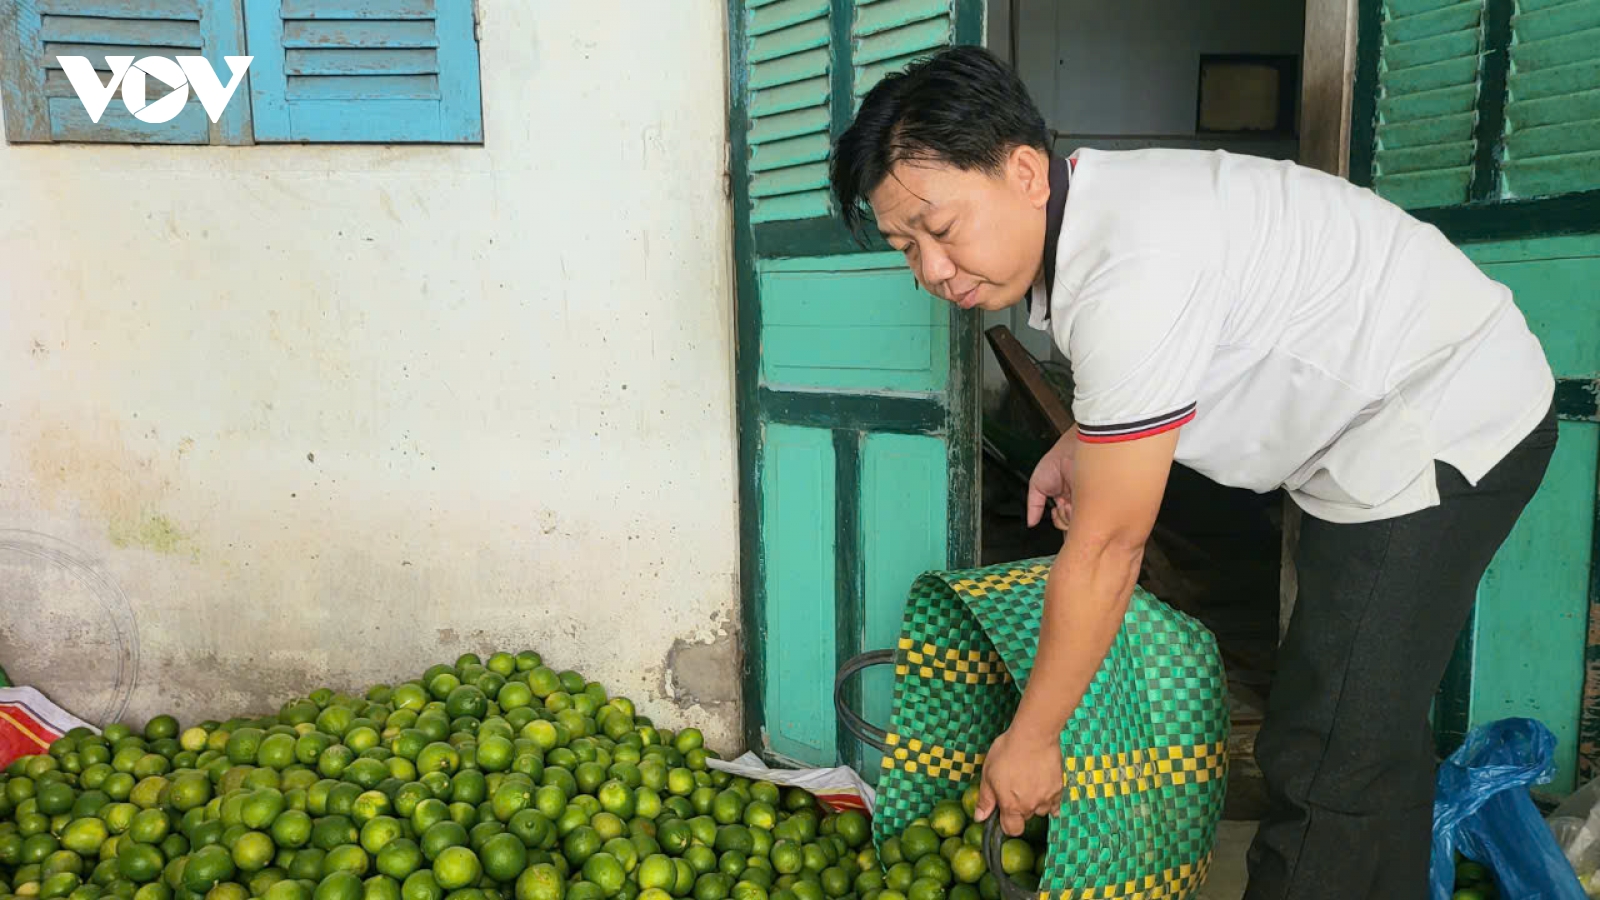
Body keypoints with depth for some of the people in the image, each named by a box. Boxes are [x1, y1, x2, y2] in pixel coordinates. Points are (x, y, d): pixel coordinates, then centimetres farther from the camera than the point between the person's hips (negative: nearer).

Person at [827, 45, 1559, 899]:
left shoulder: (1127, 281, -31)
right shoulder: (1091, 200, -2)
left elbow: (1106, 549, -25)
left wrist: (1030, 736, -13)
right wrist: (1079, 441, 2)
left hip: (1444, 430, -10)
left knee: (1331, 760, -10)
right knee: (1369, 737, 18)